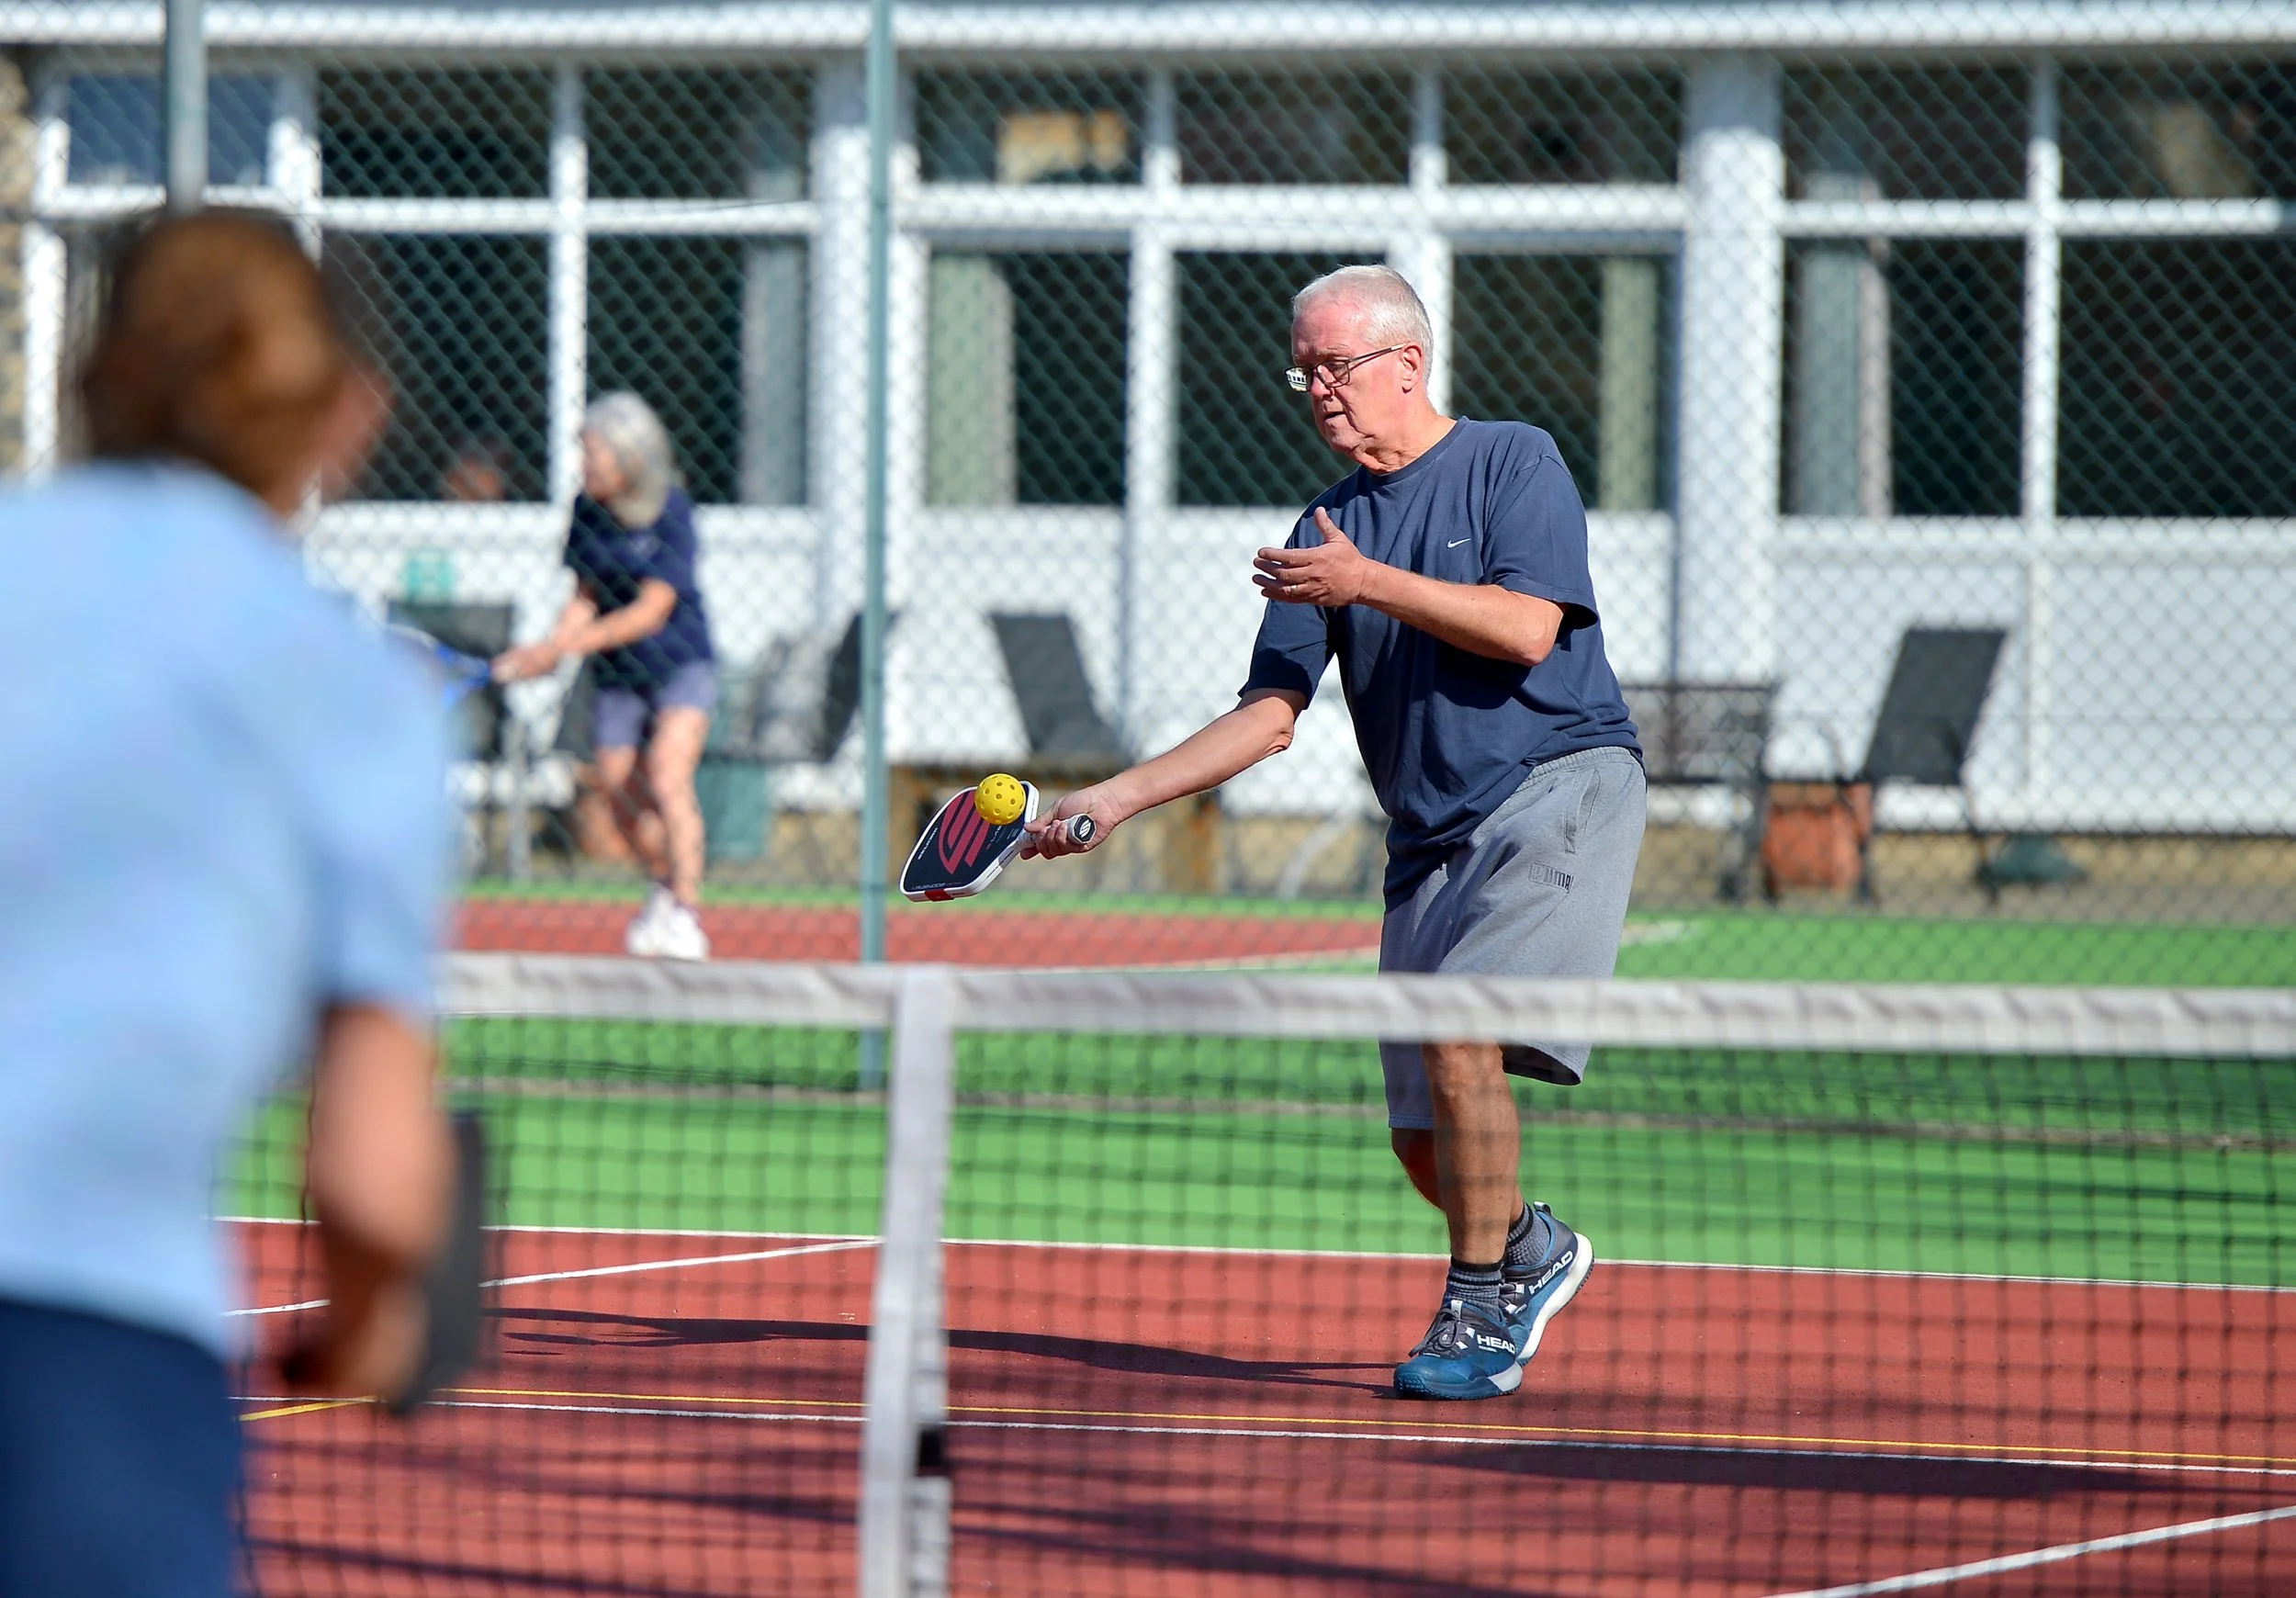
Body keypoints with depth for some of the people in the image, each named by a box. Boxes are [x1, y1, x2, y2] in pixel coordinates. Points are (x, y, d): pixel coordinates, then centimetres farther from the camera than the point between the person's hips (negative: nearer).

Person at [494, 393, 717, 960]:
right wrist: (548, 652, -11)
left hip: (681, 663, -6)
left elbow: (652, 610, -21)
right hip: (618, 674, 6)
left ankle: (685, 914, -16)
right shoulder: (587, 510, -2)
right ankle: (667, 884, 33)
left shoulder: (671, 511, -18)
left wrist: (571, 643, -26)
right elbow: (586, 597, 6)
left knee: (668, 776, -21)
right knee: (618, 786, 6)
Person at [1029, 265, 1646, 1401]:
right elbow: (1270, 715, 10)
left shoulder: (1512, 463, 0)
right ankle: (1533, 1251, 31)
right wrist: (1118, 796, 0)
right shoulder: (1328, 527, 14)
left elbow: (1526, 628, -14)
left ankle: (1483, 1310, -14)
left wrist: (1371, 584, -14)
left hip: (1558, 793, -6)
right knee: (1425, 1141, 2)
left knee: (1460, 1034, -25)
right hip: (1430, 842, 6)